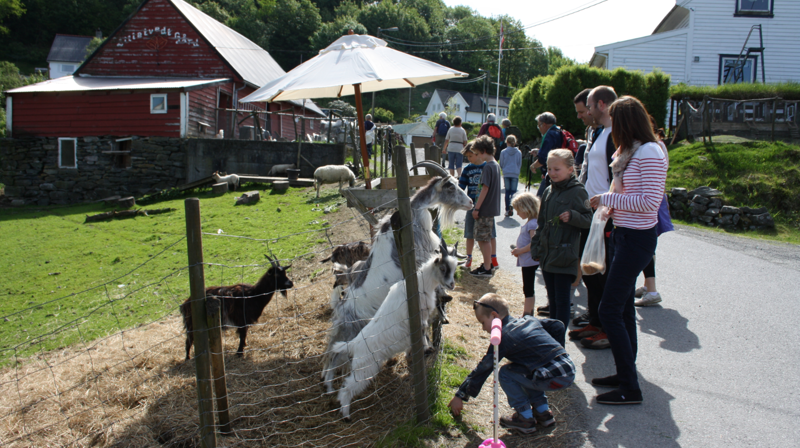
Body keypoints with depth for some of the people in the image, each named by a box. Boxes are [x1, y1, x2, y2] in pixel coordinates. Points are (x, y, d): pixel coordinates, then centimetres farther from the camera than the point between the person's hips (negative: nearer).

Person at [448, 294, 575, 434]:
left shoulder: (503, 338, -5)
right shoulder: (528, 320, 14)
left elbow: (483, 369, 0)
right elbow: (559, 326, 21)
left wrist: (460, 395, 8)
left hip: (554, 379, -8)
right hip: (570, 371, 8)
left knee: (505, 373, 2)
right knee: (522, 370, 26)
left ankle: (525, 419, 6)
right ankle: (543, 412, 24)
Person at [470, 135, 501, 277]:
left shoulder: (488, 167, -19)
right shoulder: (496, 165, 9)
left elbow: (485, 188, -21)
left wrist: (477, 208, -17)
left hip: (485, 209, -10)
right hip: (493, 207, 10)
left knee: (483, 238, -3)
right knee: (490, 235, 21)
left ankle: (486, 268, 2)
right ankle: (493, 260, 34)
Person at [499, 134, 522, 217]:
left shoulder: (503, 152, -3)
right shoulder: (519, 152, 0)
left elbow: (501, 164, 4)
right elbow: (520, 164, 9)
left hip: (506, 174, 0)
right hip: (515, 174, 0)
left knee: (507, 191, 8)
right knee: (513, 191, 3)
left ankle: (507, 210, 9)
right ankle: (511, 205, -25)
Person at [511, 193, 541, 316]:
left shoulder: (533, 224, -19)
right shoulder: (529, 223, 11)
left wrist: (520, 251, -17)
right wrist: (518, 251, 8)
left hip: (530, 261, -10)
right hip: (526, 261, 10)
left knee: (528, 289, -4)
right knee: (528, 289, 18)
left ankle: (527, 315, 2)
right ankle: (529, 313, 28)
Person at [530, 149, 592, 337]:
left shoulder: (577, 191, -9)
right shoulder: (548, 192, 12)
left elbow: (589, 220, -12)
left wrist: (573, 217, -30)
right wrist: (536, 247, 17)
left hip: (565, 256, -7)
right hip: (547, 255, 7)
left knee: (562, 300, -1)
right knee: (552, 298, 16)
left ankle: (559, 341, 6)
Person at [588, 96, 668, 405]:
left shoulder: (650, 153, -17)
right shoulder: (631, 151, 12)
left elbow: (650, 201, -23)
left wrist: (608, 199, -16)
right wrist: (613, 206, 7)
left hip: (637, 238, -10)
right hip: (624, 234, 10)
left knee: (609, 310, -9)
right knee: (623, 307, 17)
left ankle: (630, 389, -1)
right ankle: (625, 375, 29)